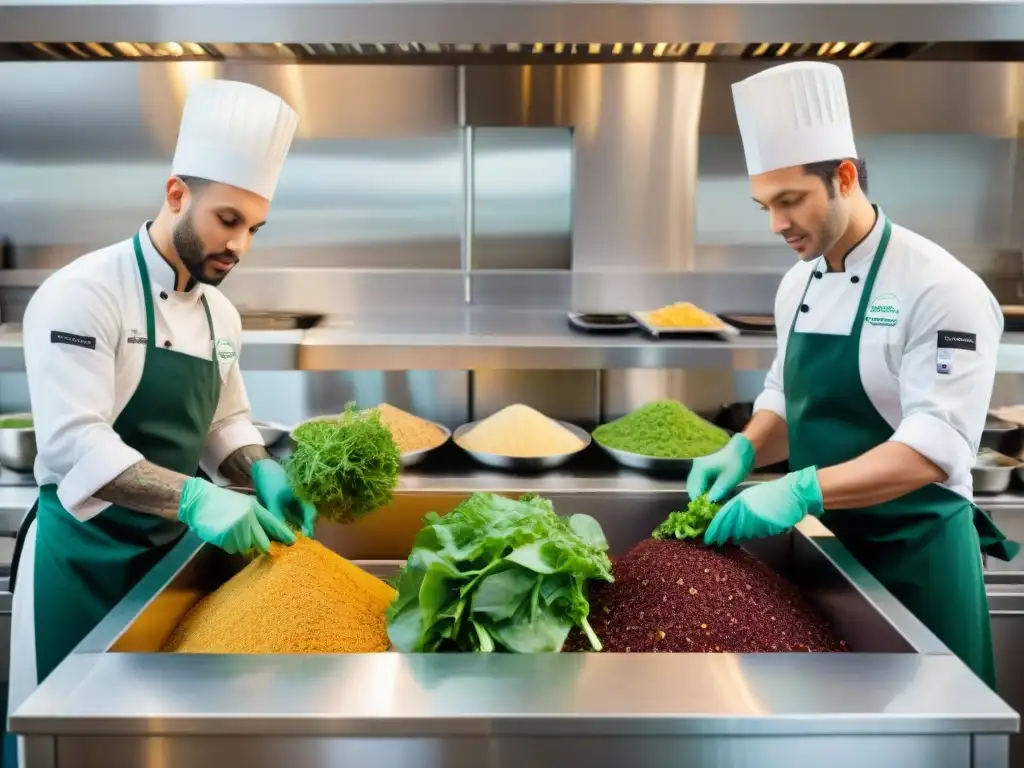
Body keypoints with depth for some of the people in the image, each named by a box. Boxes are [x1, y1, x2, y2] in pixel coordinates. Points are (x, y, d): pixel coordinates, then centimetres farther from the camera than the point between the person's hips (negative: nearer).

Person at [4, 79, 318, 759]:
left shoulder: (220, 313, 6)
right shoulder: (83, 293, -17)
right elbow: (74, 443, -25)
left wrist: (265, 476, -7)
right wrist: (192, 500, -37)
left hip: (169, 549, 7)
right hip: (86, 555, -6)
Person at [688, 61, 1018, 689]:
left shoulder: (940, 289, -19)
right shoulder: (798, 284, 4)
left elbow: (937, 446, -25)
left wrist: (802, 491, -35)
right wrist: (744, 451, -8)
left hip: (912, 555, -6)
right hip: (826, 544, 6)